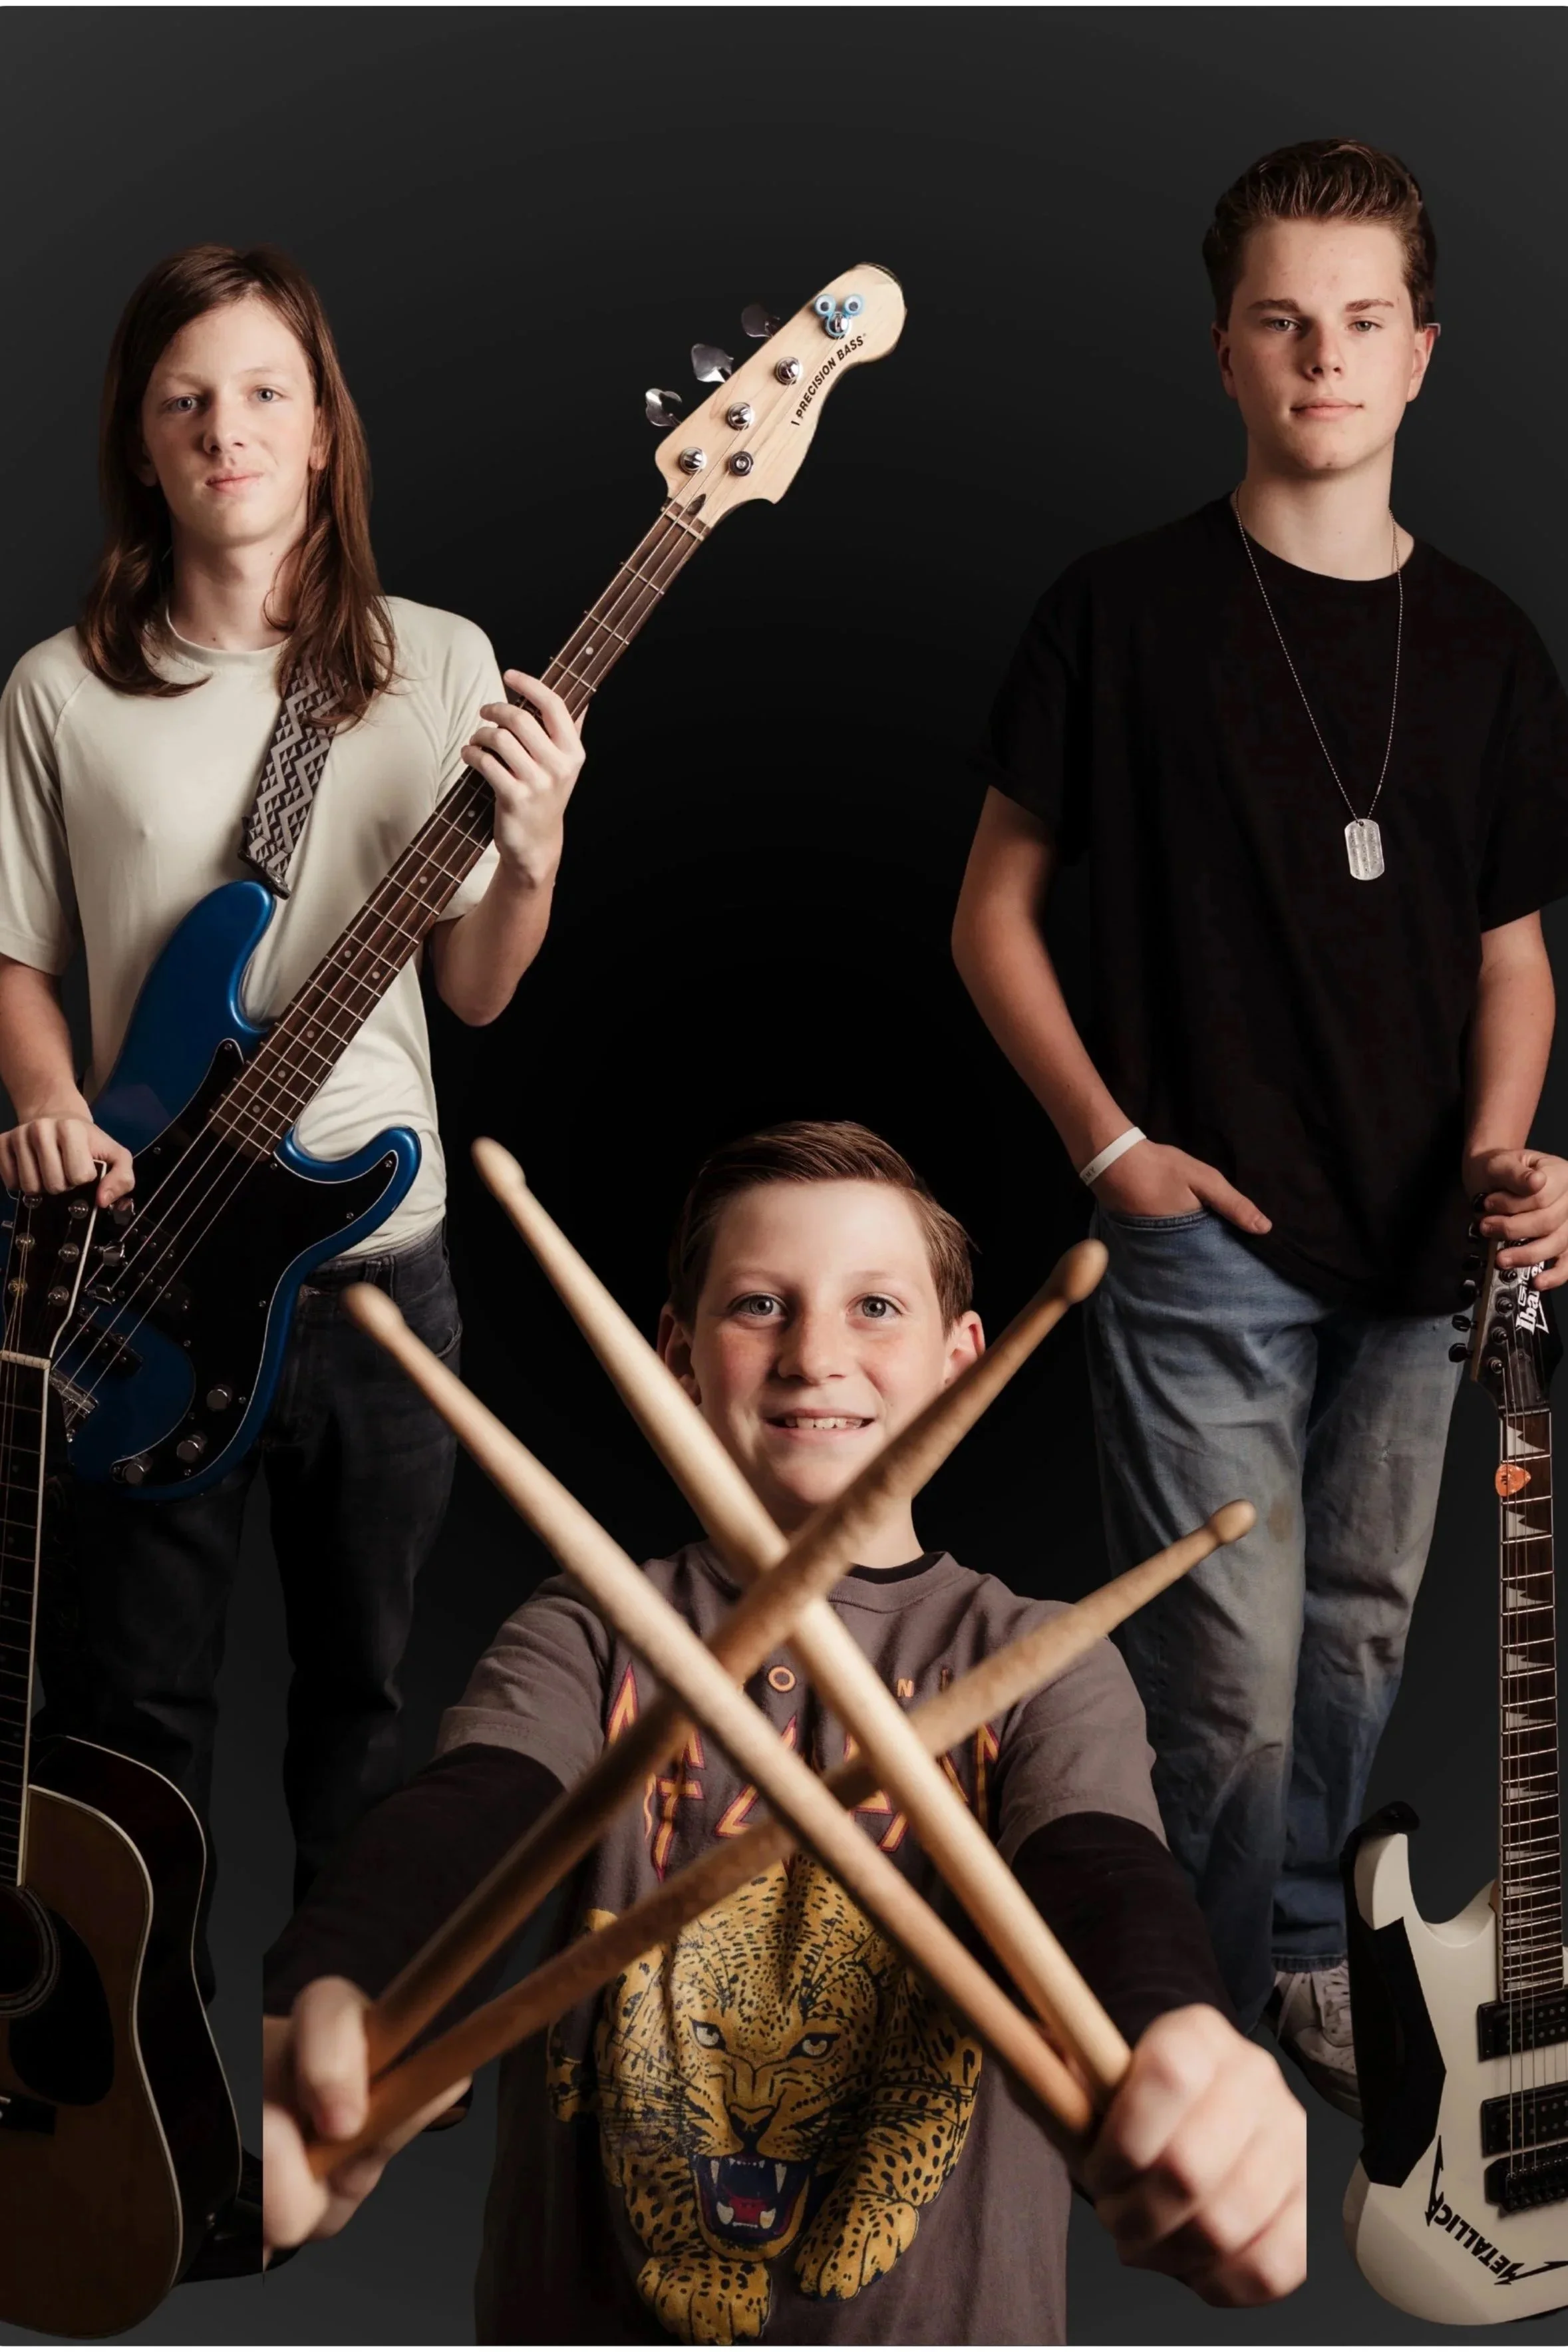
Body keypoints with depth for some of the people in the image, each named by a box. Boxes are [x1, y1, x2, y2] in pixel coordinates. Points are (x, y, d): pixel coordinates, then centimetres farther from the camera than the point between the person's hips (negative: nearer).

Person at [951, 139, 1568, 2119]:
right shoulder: (1125, 612, -4)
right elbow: (992, 915, 1)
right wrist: (1109, 1140, -8)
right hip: (1204, 1233, -4)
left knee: (1356, 1642, 17)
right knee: (1228, 1688, -4)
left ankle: (1299, 1960, 38)